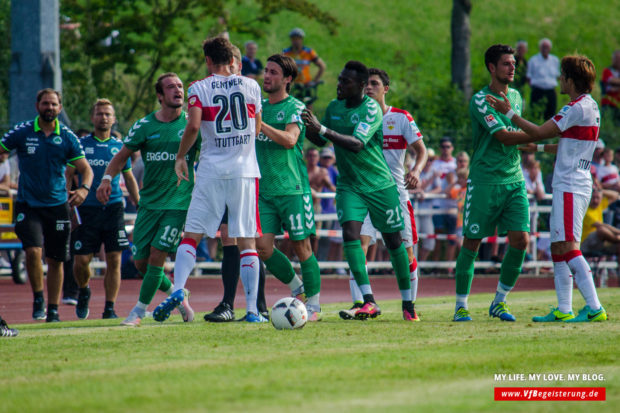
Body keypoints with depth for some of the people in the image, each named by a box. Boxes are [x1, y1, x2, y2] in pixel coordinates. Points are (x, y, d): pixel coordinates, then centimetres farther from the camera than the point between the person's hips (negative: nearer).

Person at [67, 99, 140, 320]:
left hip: (113, 208, 1)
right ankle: (83, 291, 27)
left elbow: (129, 179, 20)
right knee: (81, 260, -4)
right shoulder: (81, 144, 5)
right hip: (87, 209, -1)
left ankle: (109, 308, 3)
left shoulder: (119, 147, 11)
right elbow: (68, 176, 7)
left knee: (114, 260, -4)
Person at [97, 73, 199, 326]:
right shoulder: (145, 126, 2)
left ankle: (139, 311, -1)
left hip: (179, 201, -3)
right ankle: (177, 296, 28)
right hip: (149, 202, 3)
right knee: (141, 262, 3)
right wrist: (107, 178, -7)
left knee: (157, 253, -14)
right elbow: (122, 155, 9)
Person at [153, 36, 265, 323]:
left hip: (211, 172, -1)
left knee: (191, 235, 5)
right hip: (244, 170, 1)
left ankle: (178, 289, -15)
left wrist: (180, 157, 1)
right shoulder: (250, 86, 7)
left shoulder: (199, 89, 0)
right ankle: (252, 309, -3)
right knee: (247, 242, 2)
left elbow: (193, 126, -13)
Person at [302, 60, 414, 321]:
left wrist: (322, 129, -36)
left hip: (380, 185, -4)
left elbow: (357, 144, -30)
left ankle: (407, 301, 22)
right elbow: (321, 140, 18)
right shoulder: (334, 107, 4)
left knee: (393, 240, 5)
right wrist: (305, 128, -2)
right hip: (349, 185, 4)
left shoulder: (371, 109, -17)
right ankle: (368, 301, -21)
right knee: (350, 233, -18)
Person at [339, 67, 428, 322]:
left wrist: (416, 171, -21)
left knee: (405, 249, -1)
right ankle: (358, 303, -20)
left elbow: (421, 150, -1)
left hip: (396, 190, -1)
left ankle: (410, 305, 13)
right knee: (358, 244, -16)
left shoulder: (401, 118, 3)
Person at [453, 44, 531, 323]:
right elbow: (503, 136, -18)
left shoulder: (516, 97, 14)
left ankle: (500, 301, 9)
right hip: (484, 181, -6)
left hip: (514, 180, 6)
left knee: (520, 239, -5)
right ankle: (461, 305, 9)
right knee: (472, 243, -2)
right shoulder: (480, 100, -10)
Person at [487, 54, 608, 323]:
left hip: (570, 187, -10)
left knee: (568, 248, -15)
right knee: (559, 249, 12)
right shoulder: (590, 106, 17)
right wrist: (539, 148, 34)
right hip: (573, 186, 10)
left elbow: (539, 132, -13)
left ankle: (595, 308, -21)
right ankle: (563, 310, 12)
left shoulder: (578, 108, -14)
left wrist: (508, 112, -5)